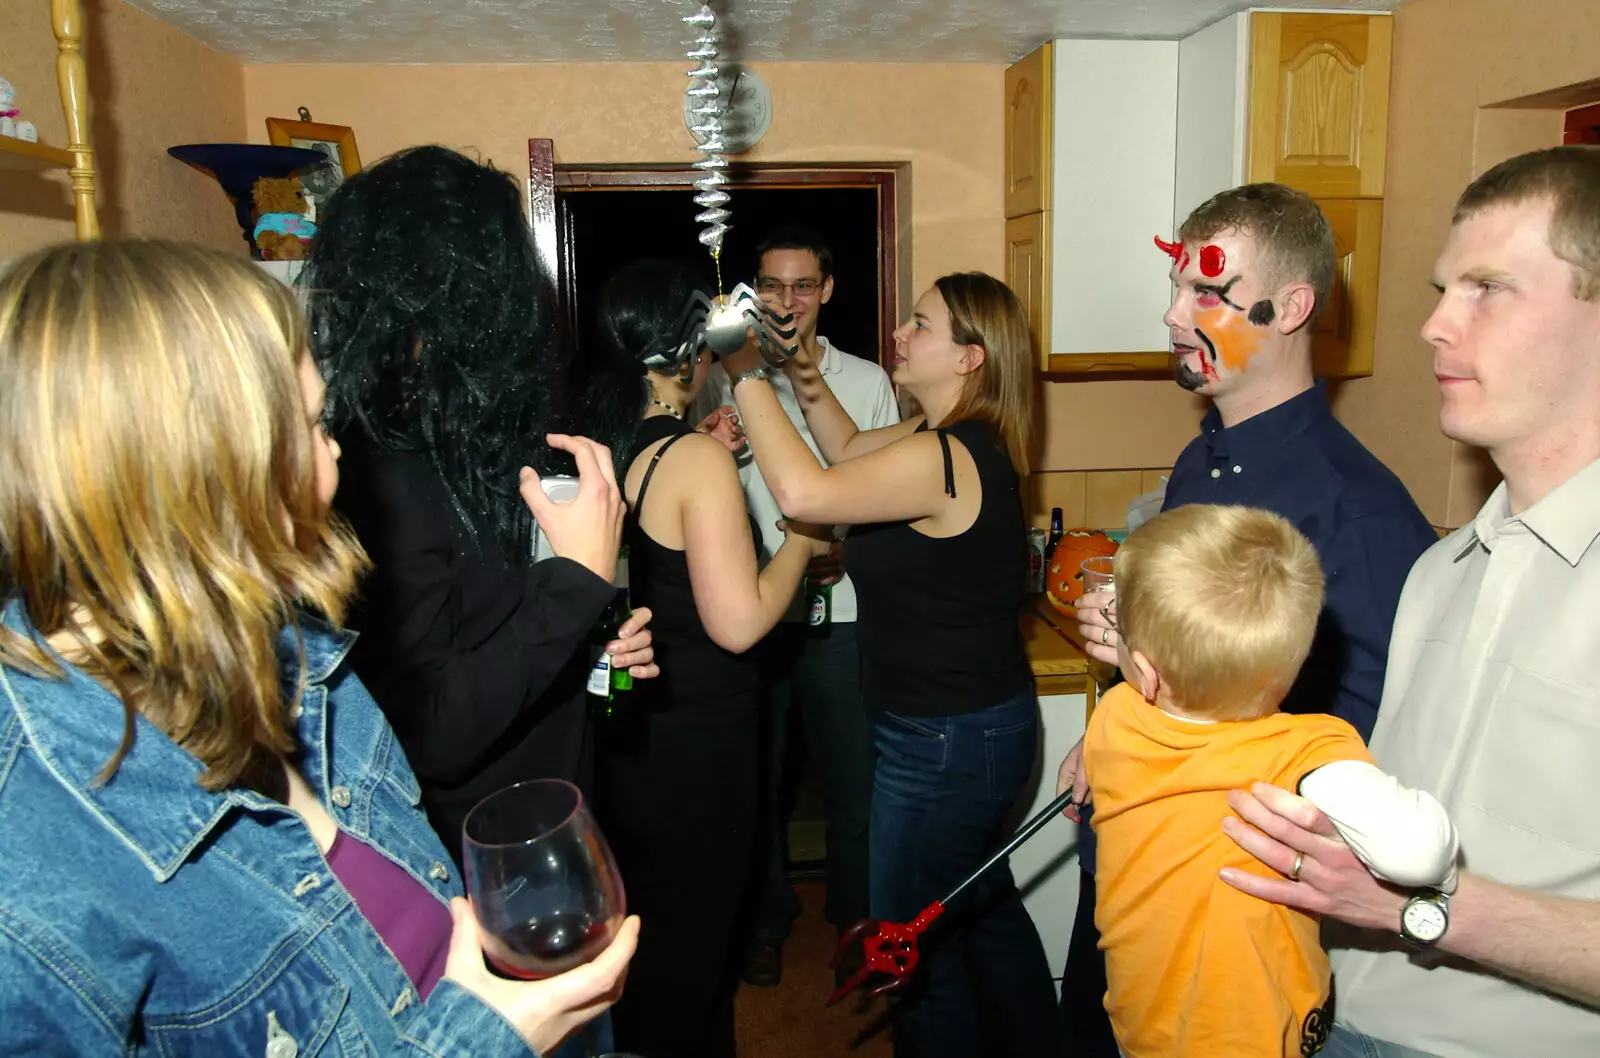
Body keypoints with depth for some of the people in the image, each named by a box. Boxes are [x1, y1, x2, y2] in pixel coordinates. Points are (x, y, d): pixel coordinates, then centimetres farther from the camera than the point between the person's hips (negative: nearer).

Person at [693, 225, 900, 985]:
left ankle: (854, 909, 34)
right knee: (757, 774, 12)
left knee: (852, 773, 10)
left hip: (840, 611, 0)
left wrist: (847, 552, -15)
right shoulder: (723, 381, 4)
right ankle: (766, 921, 33)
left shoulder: (866, 382, 4)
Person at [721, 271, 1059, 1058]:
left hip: (946, 740, -10)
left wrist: (747, 375, -25)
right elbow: (850, 452, 20)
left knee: (917, 946, 10)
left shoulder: (948, 457, -26)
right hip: (976, 724, 10)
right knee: (986, 910, 27)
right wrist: (806, 382, 5)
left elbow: (802, 492, -35)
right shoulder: (952, 439, 5)